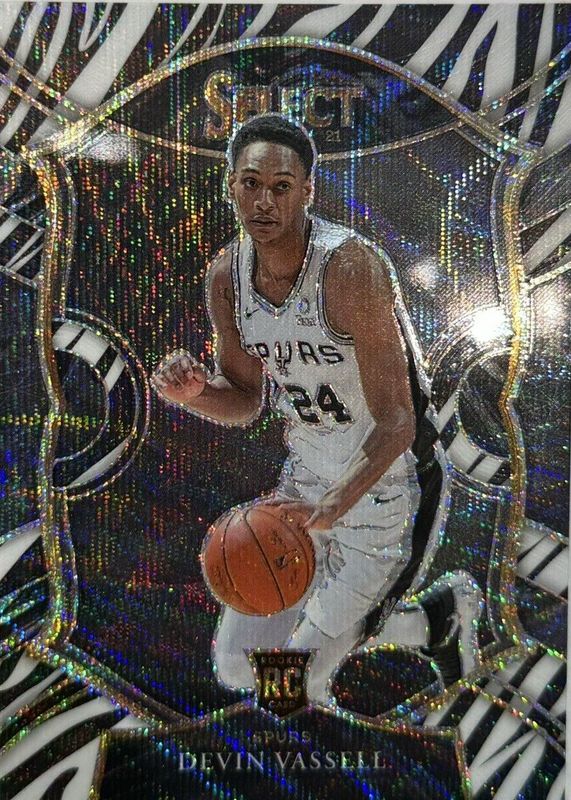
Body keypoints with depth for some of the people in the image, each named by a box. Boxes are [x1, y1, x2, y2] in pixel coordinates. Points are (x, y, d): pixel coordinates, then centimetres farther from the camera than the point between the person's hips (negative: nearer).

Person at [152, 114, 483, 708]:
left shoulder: (349, 268, -25)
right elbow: (246, 401, 4)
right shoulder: (225, 277, -5)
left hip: (375, 490, -6)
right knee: (236, 661, 13)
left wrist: (333, 506, -37)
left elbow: (397, 424, -24)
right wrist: (193, 393, -17)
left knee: (309, 676, 7)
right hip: (302, 479, 6)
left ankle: (445, 608, 30)